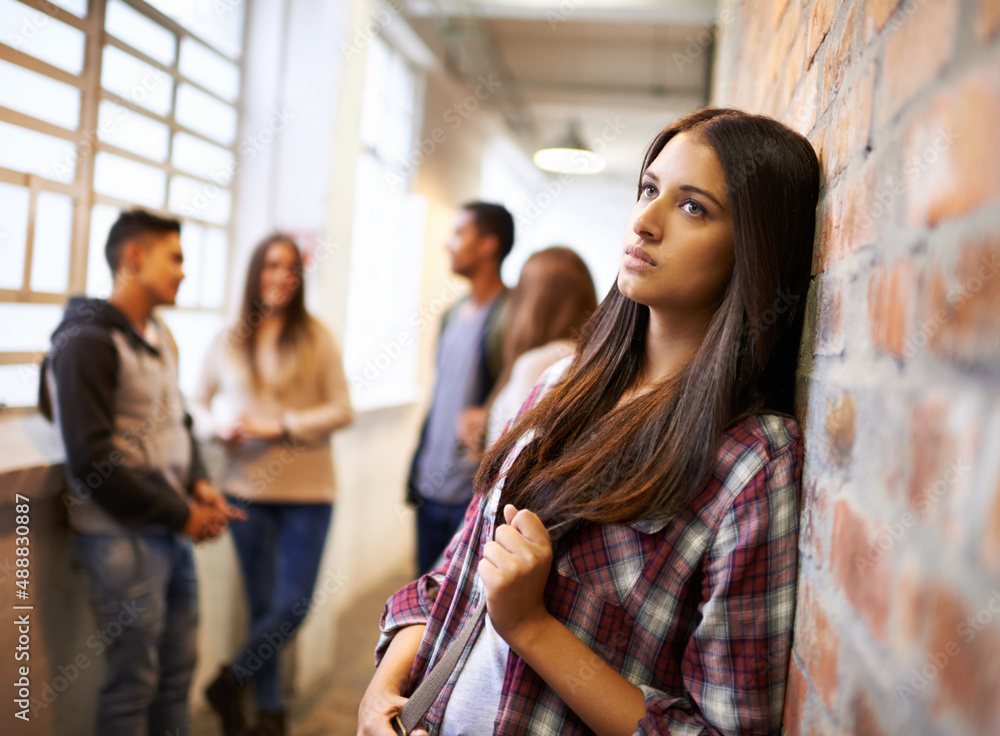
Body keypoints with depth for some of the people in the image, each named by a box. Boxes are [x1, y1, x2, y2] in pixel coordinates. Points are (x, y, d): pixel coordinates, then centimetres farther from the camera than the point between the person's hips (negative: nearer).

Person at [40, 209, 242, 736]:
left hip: (172, 532, 8)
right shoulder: (88, 340, -14)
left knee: (177, 671, 16)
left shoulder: (160, 337, 12)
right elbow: (90, 461, -19)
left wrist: (198, 484, 2)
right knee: (134, 682, 4)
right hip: (123, 538, -8)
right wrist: (182, 515, -14)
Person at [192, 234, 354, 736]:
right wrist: (218, 426, -9)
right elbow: (198, 403, 13)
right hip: (248, 489, 1)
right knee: (263, 604, 10)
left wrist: (281, 426, -15)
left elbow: (342, 410, -5)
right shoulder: (227, 342, 4)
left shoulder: (317, 338, -3)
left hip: (308, 492, -1)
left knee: (292, 605, -2)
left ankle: (230, 683, 22)